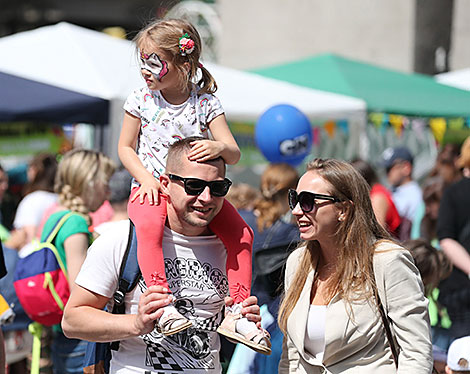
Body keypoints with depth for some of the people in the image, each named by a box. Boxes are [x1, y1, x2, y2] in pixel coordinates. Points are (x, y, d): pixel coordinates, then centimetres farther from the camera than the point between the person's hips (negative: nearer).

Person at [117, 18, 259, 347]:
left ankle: (237, 311, -6)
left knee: (241, 233, -13)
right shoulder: (141, 100, 1)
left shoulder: (206, 103, -2)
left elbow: (234, 154, -6)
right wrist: (146, 178, -10)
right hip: (151, 187, -2)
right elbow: (126, 148, 8)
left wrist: (219, 148, -31)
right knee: (149, 225, -36)